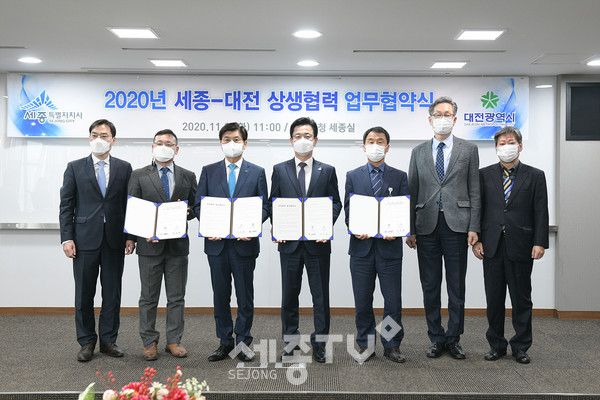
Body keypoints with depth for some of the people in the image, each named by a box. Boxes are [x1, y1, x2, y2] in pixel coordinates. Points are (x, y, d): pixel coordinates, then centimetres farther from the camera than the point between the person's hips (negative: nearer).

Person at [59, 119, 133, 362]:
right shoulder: (75, 168, 5)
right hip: (85, 239, -1)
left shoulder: (124, 168, 7)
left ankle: (108, 340, 19)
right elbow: (66, 205, 2)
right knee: (84, 294, 6)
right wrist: (67, 238, -6)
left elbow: (129, 204, 7)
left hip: (115, 240, 1)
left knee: (112, 293, 7)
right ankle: (86, 342, 19)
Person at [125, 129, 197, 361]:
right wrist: (133, 237, -12)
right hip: (149, 244, -1)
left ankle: (174, 340, 19)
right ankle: (149, 342, 17)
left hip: (178, 245, 2)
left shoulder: (188, 176, 10)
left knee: (177, 297, 7)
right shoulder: (139, 176, 5)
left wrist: (187, 211, -12)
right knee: (149, 298, 6)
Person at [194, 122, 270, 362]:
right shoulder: (209, 171, 9)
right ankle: (225, 342, 21)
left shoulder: (257, 172, 6)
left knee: (245, 296, 6)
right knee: (220, 295, 9)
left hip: (244, 243, -1)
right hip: (217, 243, 2)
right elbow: (199, 204, 7)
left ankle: (243, 341, 18)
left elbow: (264, 206, 3)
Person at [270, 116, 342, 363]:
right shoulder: (279, 170, 8)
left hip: (318, 242, 0)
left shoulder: (327, 171, 7)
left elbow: (336, 203, 6)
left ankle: (319, 343, 16)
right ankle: (290, 341, 22)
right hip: (289, 242, 1)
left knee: (320, 295, 5)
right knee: (289, 295, 9)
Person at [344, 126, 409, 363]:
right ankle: (365, 344, 22)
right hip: (361, 246, 1)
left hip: (389, 247, 0)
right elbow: (347, 209, 6)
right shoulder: (353, 176, 9)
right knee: (362, 300, 8)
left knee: (393, 300, 3)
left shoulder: (399, 177, 8)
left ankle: (392, 346, 18)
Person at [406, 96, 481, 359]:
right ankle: (436, 339, 19)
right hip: (427, 226, 2)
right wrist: (410, 229, 3)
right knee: (430, 286, 7)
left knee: (456, 287, 5)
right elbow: (412, 192, 9)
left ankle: (453, 339, 18)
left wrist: (473, 227, -5)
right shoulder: (419, 152, 11)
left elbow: (474, 191, 3)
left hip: (456, 225, -1)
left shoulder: (469, 150, 6)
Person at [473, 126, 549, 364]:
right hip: (492, 247, 1)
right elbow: (478, 209, 6)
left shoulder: (535, 176, 5)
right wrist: (476, 239, -1)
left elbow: (541, 213, 1)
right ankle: (496, 345, 21)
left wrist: (540, 243, -7)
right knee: (494, 299, 8)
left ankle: (521, 347, 20)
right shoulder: (484, 175, 8)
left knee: (522, 300, 7)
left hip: (521, 247, -1)